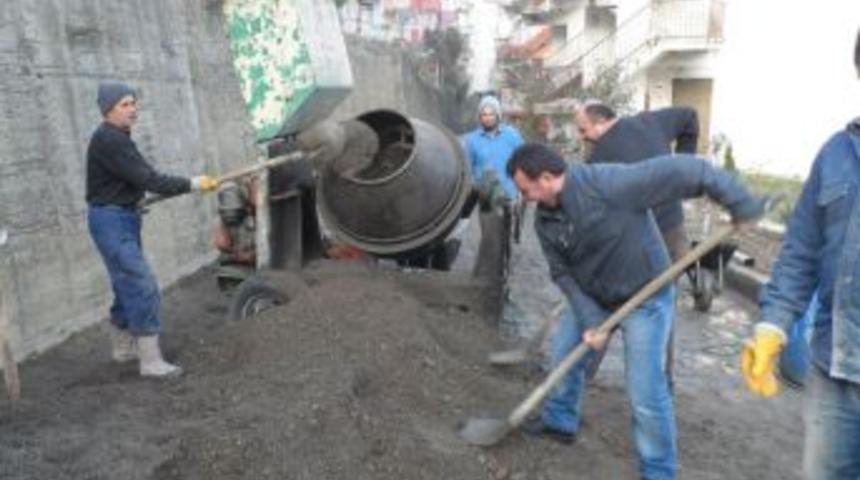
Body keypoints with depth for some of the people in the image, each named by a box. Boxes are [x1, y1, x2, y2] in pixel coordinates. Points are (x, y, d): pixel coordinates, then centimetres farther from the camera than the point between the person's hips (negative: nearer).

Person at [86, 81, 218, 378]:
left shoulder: (118, 138, 12)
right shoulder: (107, 140, -19)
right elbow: (147, 179, -24)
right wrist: (193, 184, -22)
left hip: (124, 217, 10)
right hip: (110, 220, -10)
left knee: (128, 284, 17)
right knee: (142, 287, -11)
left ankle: (123, 348, 32)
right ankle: (151, 361, -6)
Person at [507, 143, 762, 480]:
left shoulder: (608, 184, -31)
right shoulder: (545, 220, -8)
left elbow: (682, 171, -30)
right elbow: (563, 274, -5)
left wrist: (742, 205, -26)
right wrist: (589, 321, -15)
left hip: (645, 299, -6)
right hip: (594, 300, 7)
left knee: (646, 394, -4)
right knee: (568, 358, 18)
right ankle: (559, 421, 44)